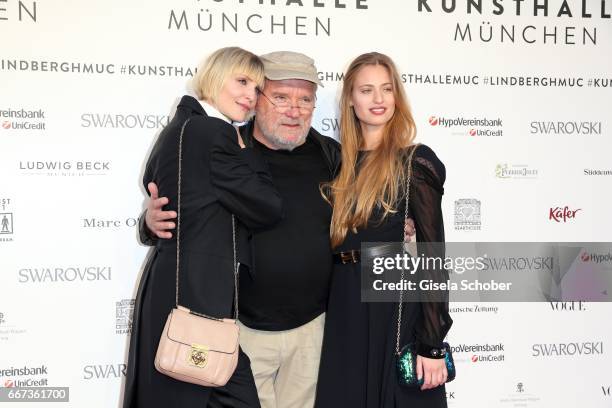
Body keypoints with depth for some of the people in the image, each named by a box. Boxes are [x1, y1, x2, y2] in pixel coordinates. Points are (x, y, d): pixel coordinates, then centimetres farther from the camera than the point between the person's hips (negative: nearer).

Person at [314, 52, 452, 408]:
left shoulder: (415, 162, -8)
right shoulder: (342, 163, 9)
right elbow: (333, 245, 12)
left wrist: (432, 344, -14)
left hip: (396, 312, -5)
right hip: (344, 316, 5)